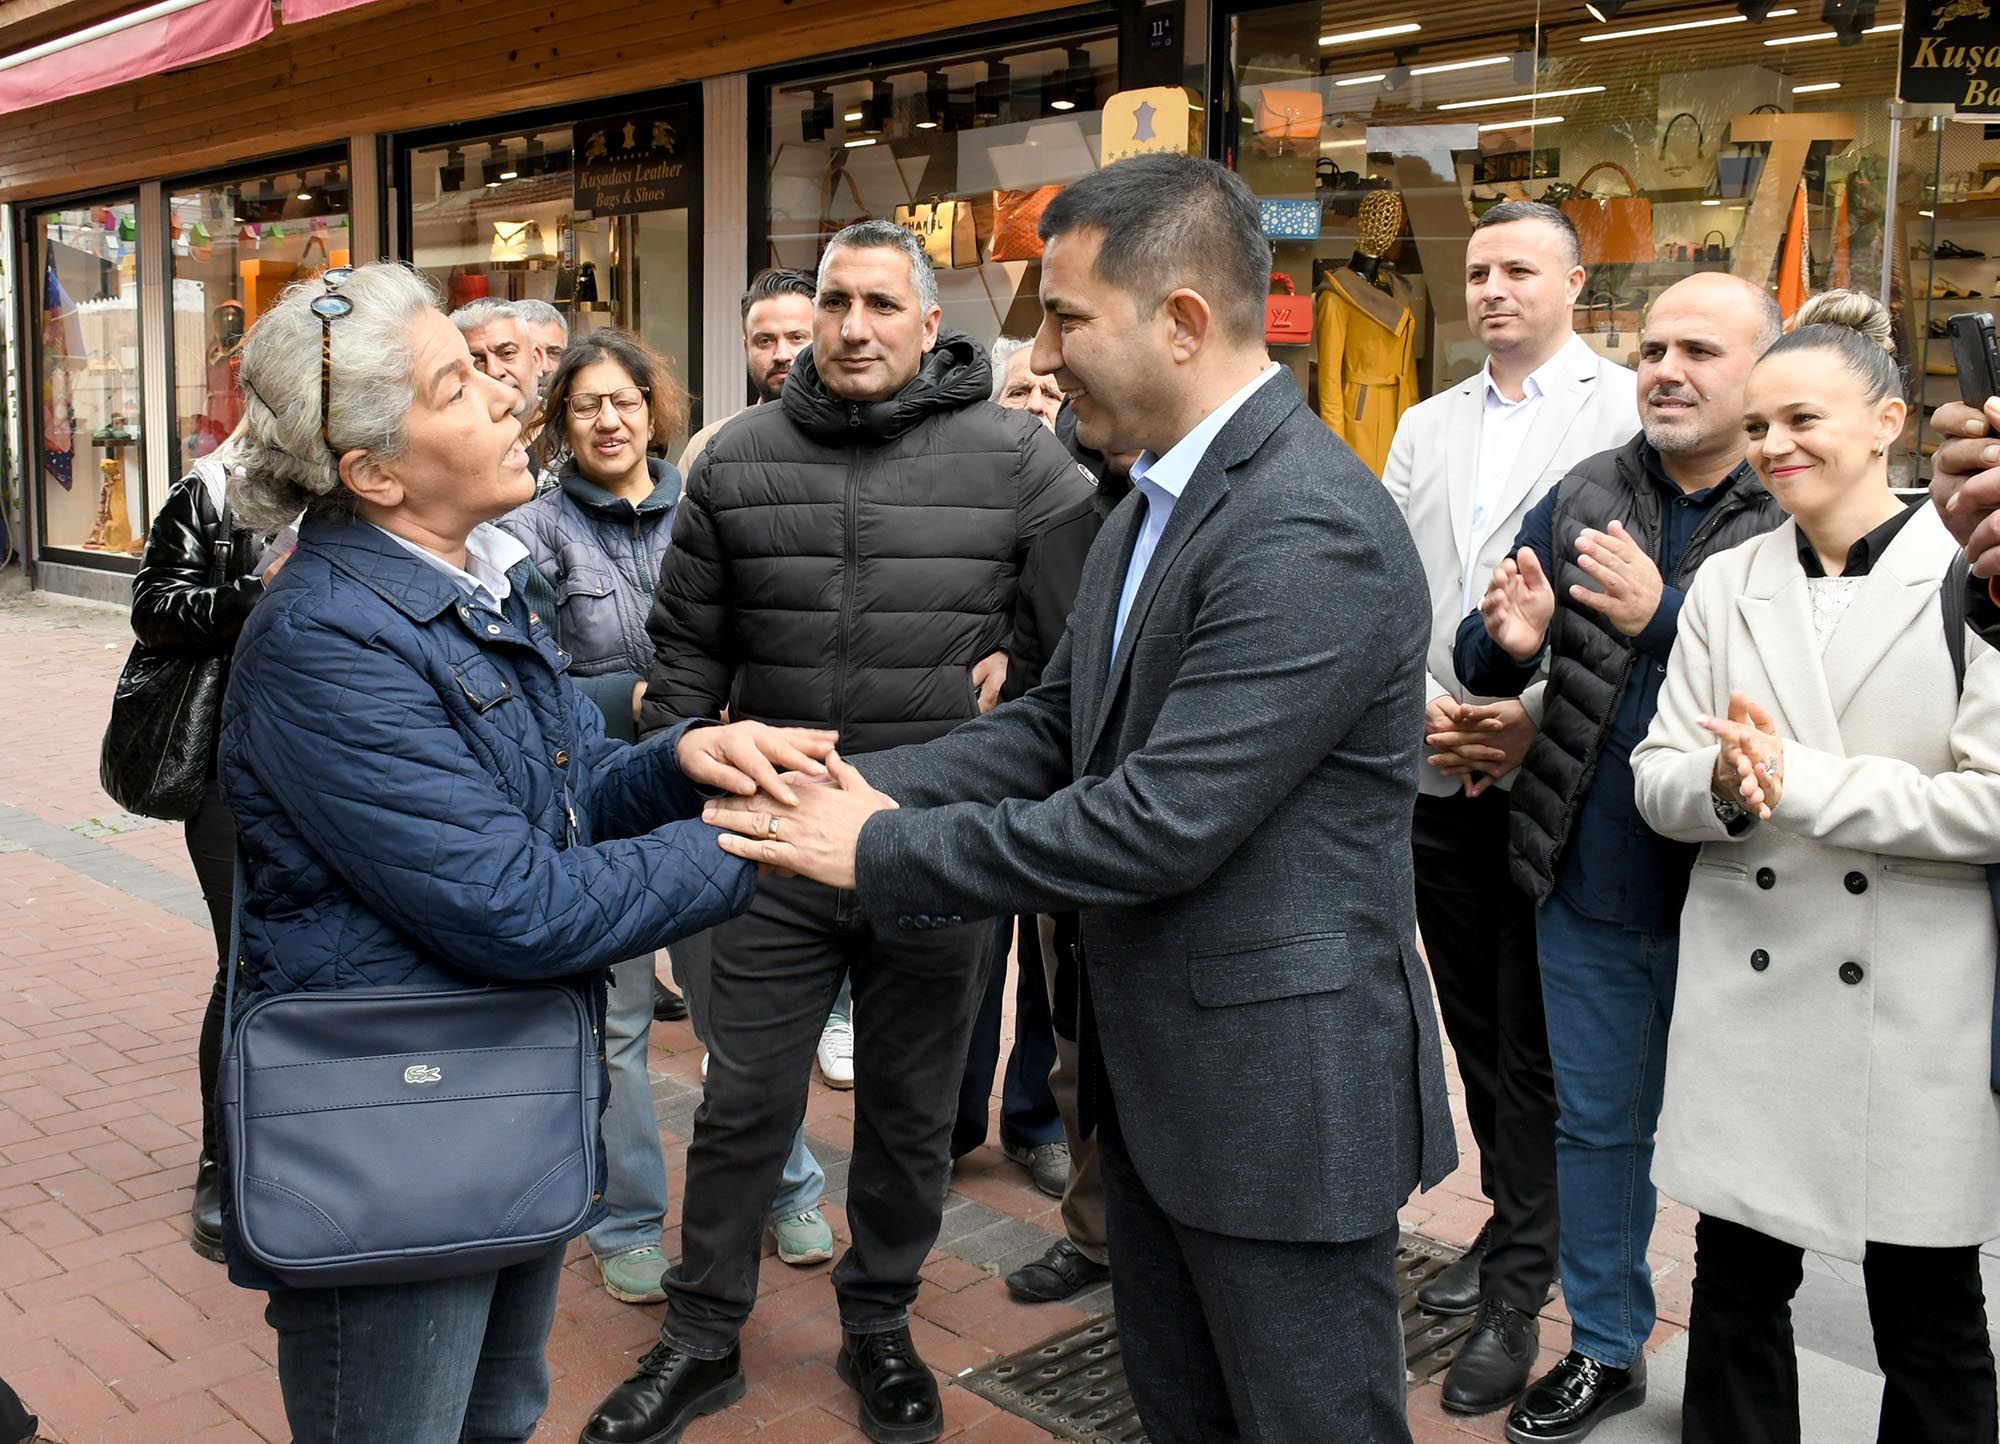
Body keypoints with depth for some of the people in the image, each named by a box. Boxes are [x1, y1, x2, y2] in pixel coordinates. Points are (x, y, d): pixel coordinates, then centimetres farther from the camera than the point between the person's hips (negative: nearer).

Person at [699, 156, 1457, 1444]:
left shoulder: (1313, 534, -24)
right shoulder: (1157, 501, 9)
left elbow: (1161, 821, -27)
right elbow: (1055, 722, 10)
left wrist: (884, 848, -19)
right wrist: (868, 789, -6)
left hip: (1279, 1084, -9)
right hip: (1155, 1069, 9)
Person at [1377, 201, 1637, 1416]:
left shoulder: (1629, 408, -3)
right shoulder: (1428, 426, 15)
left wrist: (1542, 717, -17)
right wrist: (1421, 704, -5)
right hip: (1439, 774, 6)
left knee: (1537, 1039, 1)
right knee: (1474, 1022, 16)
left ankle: (1516, 1292, 12)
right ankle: (1515, 1225, 33)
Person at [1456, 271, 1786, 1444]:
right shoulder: (1583, 499, 3)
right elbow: (1483, 668, 4)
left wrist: (1662, 617, -29)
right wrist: (1507, 643, -19)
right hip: (1590, 885, 4)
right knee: (1597, 1125, 17)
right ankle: (1606, 1349, 36)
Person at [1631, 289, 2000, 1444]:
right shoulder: (1726, 584, 7)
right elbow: (1657, 778, 5)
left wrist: (1799, 780, -19)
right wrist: (1724, 785, -16)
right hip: (1747, 995, 3)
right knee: (1737, 1286, 14)